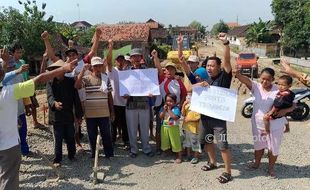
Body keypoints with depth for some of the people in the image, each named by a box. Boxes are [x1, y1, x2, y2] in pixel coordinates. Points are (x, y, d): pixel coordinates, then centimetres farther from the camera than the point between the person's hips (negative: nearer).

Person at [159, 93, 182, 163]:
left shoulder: (176, 109, -12)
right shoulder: (163, 108, 3)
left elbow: (175, 117, -24)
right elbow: (161, 117, -6)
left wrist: (169, 110, -21)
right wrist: (164, 110, -16)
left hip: (173, 128, -5)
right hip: (164, 127, 5)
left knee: (176, 142, 2)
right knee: (164, 141, 17)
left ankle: (179, 156, 14)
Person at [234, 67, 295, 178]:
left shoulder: (278, 91, -16)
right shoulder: (256, 87, -13)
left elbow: (292, 105, -9)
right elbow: (245, 80, -32)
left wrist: (285, 110, -30)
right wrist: (237, 74, -53)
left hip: (275, 126, -1)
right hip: (258, 124, 2)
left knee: (273, 148, 14)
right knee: (258, 145, 22)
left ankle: (271, 167, 38)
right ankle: (257, 163, 47)